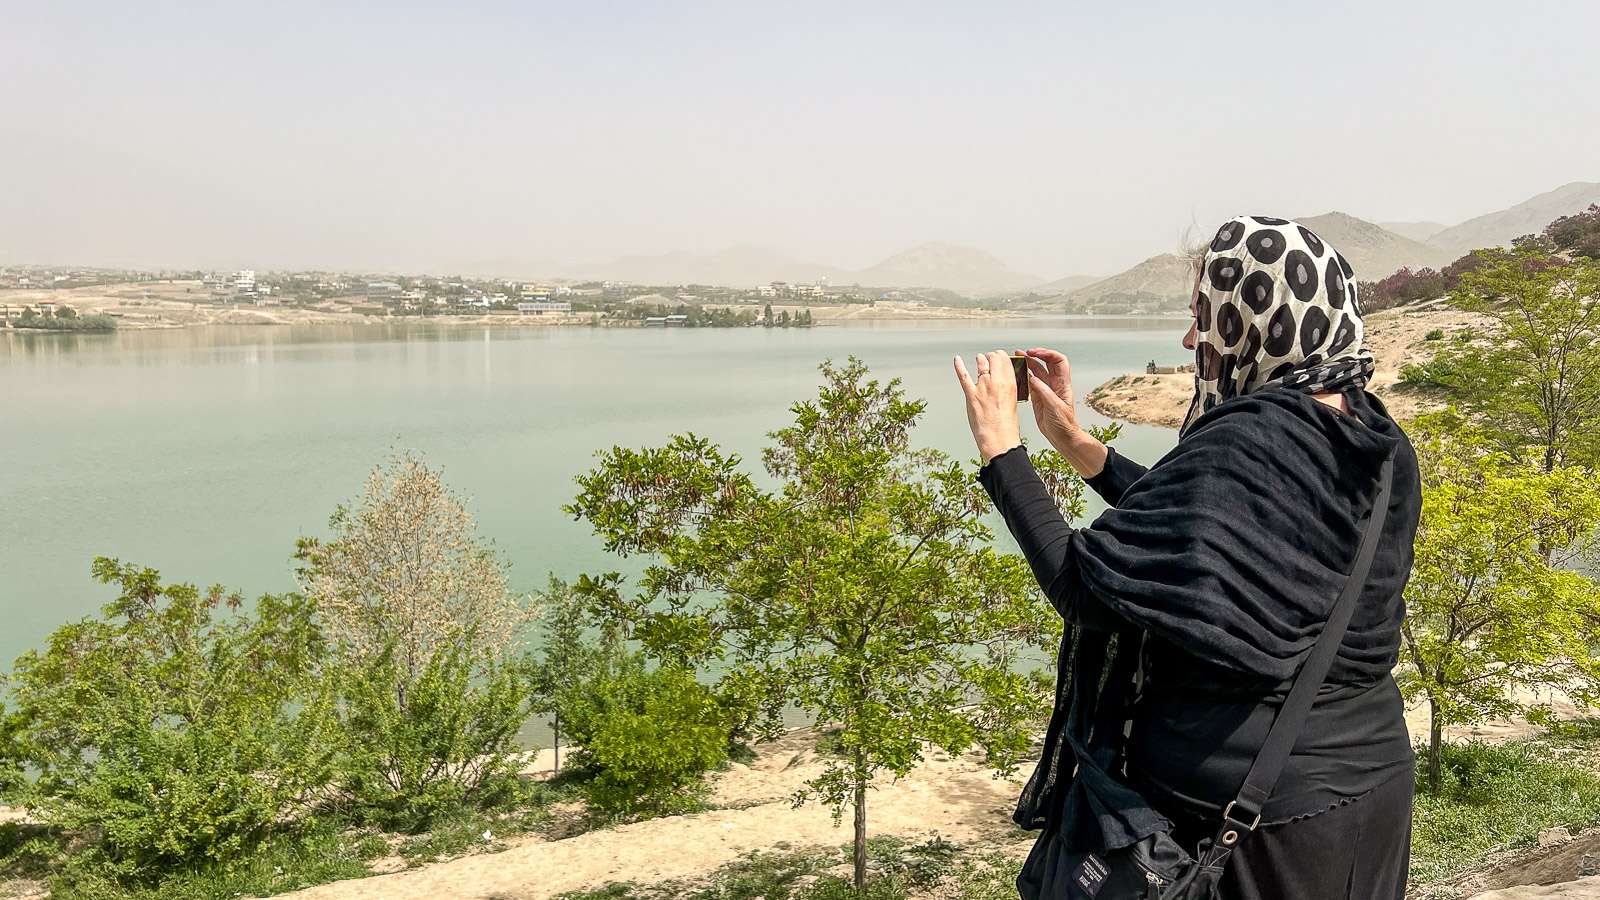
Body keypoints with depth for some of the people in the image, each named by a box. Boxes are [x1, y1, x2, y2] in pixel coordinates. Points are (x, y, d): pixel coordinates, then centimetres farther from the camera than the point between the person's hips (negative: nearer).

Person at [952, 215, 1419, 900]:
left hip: (1235, 810, -8)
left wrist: (1001, 450, -16)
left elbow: (1087, 590, -24)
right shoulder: (1380, 446, 2)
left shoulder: (1241, 444, -25)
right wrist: (1078, 445, 9)